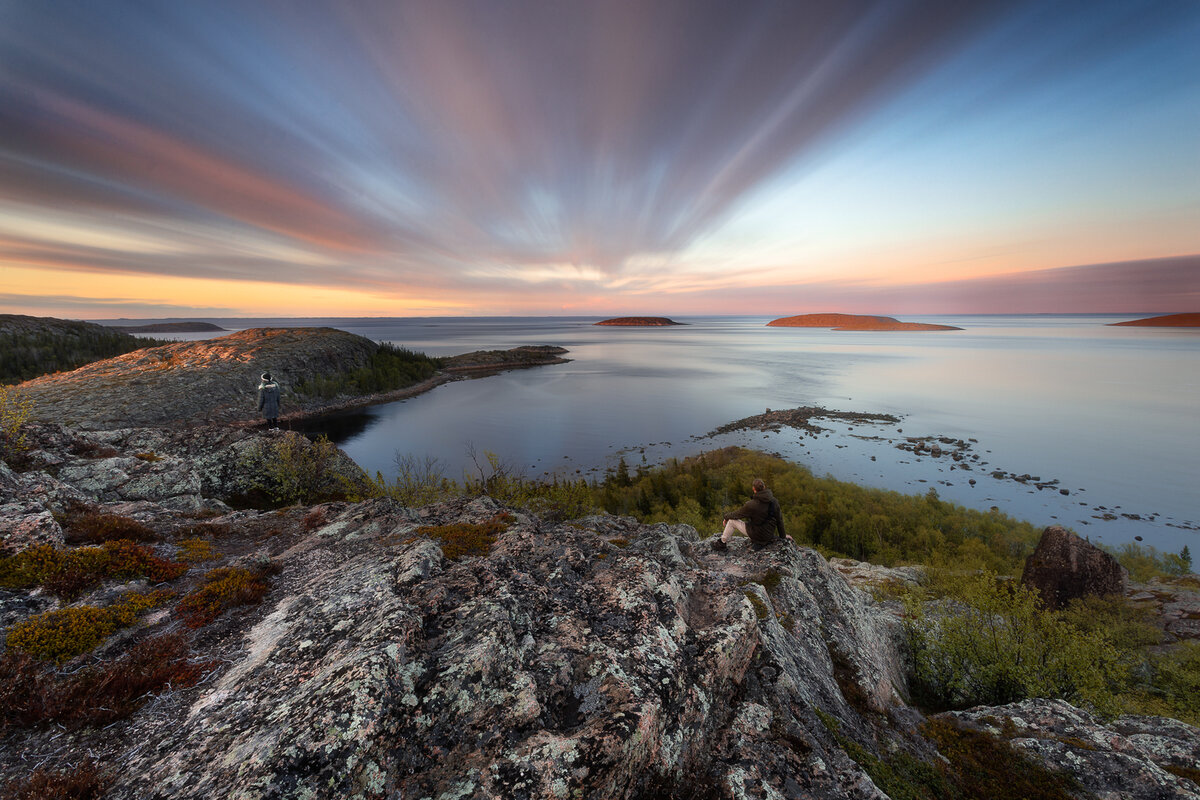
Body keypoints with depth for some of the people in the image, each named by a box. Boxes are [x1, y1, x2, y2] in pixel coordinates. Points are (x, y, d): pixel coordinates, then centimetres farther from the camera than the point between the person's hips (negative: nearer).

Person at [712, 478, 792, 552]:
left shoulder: (751, 505, -26)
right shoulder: (774, 501, -10)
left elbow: (738, 514, -10)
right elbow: (779, 519, 2)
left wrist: (725, 517, 10)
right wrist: (783, 536, 17)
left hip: (756, 534, -6)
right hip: (769, 534, 6)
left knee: (731, 520, 6)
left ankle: (722, 543, 16)